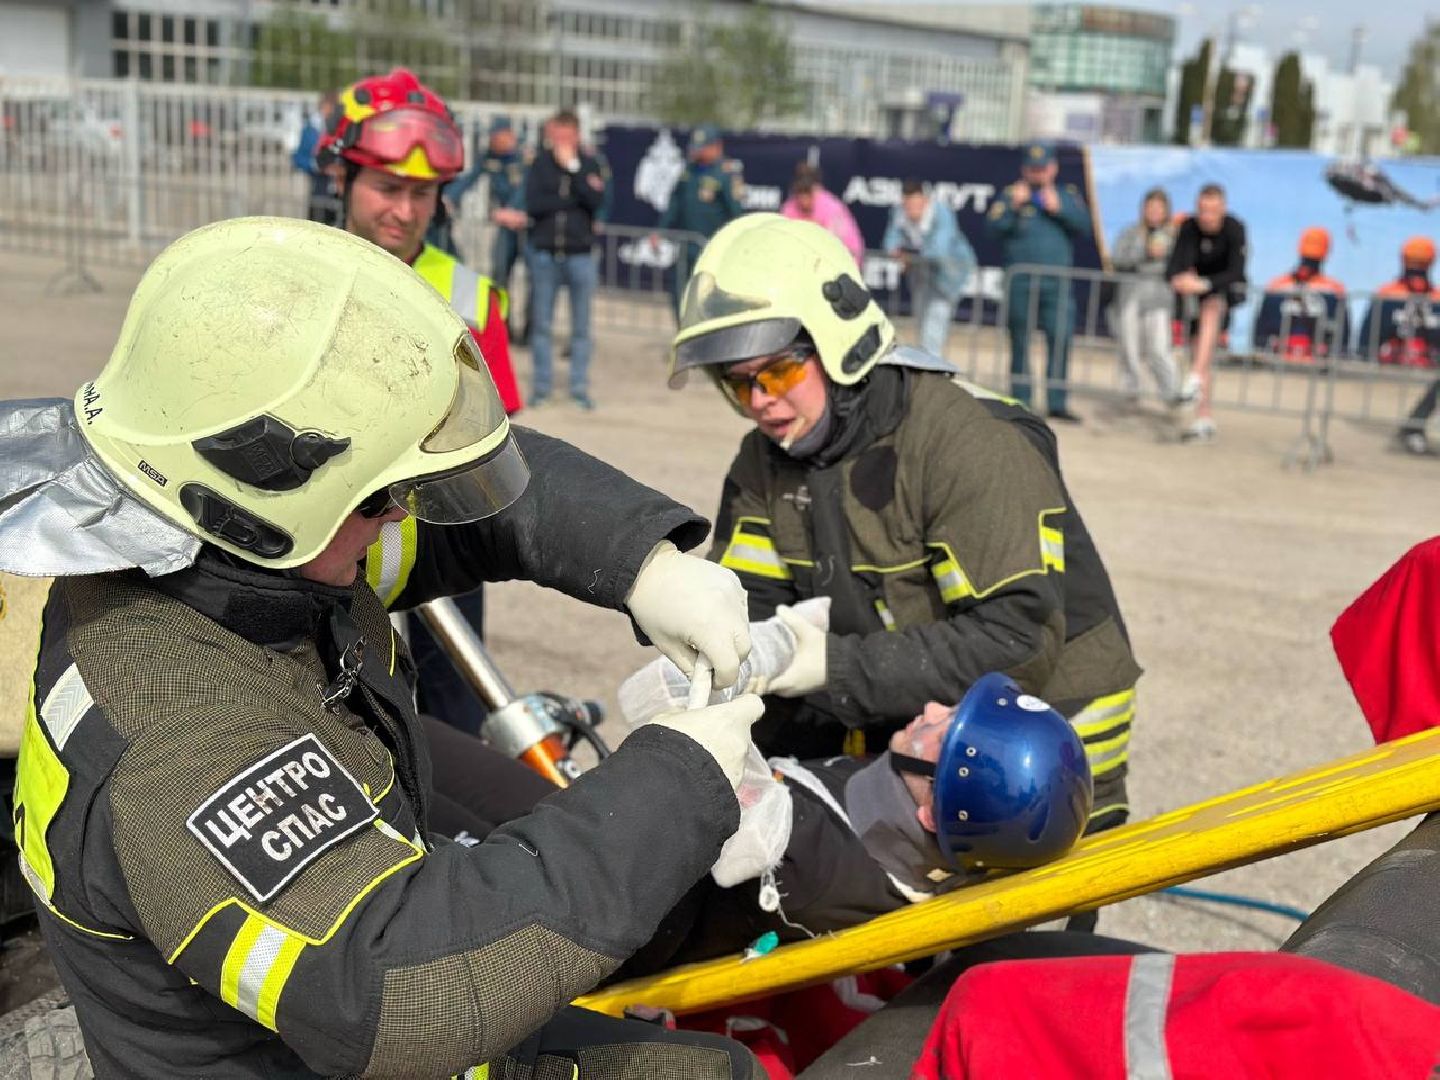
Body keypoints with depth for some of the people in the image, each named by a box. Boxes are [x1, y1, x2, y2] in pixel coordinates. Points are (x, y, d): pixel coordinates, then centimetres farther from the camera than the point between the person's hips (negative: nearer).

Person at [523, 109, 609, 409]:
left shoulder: (591, 164, 3)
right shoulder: (541, 163, 3)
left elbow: (596, 201, -13)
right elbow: (532, 205, -7)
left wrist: (572, 167, -12)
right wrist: (572, 200, -9)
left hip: (580, 254, -1)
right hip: (544, 252, 1)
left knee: (581, 326, 3)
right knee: (541, 324, 6)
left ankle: (580, 387, 10)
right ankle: (541, 386, 15)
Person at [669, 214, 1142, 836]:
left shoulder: (971, 446, -23)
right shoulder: (769, 460, 1)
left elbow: (1021, 640, -28)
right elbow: (741, 603, -1)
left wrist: (838, 666, -31)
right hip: (893, 726, 7)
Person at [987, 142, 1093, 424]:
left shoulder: (1068, 196, 13)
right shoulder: (1011, 195, 6)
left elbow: (1086, 228, 1)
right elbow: (994, 229, -5)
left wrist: (1060, 209, -10)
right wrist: (1013, 207, -18)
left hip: (1056, 283, 2)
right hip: (1019, 281, -1)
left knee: (1061, 339, -5)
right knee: (1020, 342, 4)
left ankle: (1056, 403, 2)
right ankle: (1020, 402, 10)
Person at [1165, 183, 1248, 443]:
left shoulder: (1234, 229, -20)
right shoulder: (1189, 227, -13)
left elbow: (1236, 272, -29)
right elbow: (1173, 267, -17)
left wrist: (1205, 284, -45)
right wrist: (1179, 280, -40)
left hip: (1227, 289, -3)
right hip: (1198, 293, 3)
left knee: (1211, 308, -37)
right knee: (1199, 350, -2)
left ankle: (1196, 377, -45)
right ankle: (1203, 419, 3)